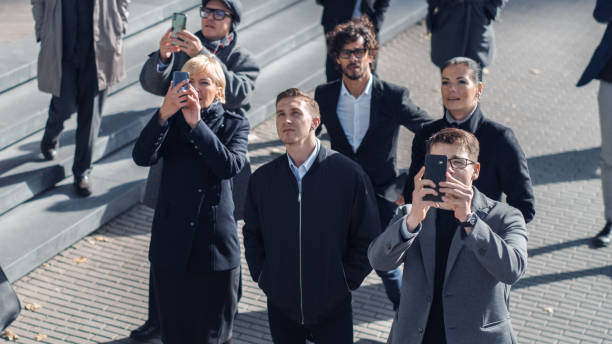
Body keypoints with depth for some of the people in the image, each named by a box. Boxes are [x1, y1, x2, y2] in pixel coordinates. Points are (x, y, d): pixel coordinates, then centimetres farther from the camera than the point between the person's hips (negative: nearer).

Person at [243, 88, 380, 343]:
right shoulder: (262, 179, 1)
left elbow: (368, 238, -3)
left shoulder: (349, 174, -8)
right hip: (281, 307, 3)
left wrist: (346, 281, -6)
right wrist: (261, 277, 4)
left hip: (332, 306, -2)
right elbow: (252, 235, 13)